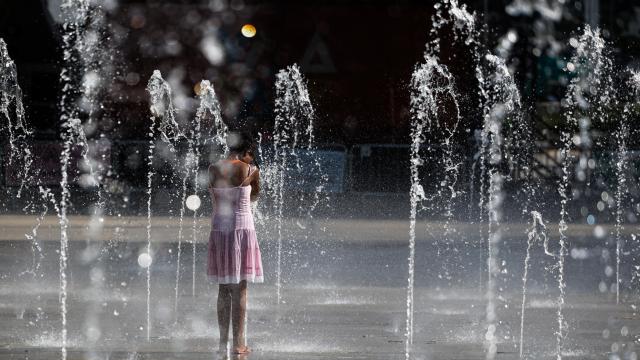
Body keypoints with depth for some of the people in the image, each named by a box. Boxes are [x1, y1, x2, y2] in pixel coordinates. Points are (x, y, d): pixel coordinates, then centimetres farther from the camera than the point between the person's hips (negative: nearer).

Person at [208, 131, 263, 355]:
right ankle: (238, 343, 0)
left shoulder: (214, 170, 2)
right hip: (242, 226, -3)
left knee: (224, 290, 11)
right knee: (240, 290, 1)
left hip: (219, 227, 3)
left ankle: (223, 342, 12)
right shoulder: (250, 170, -7)